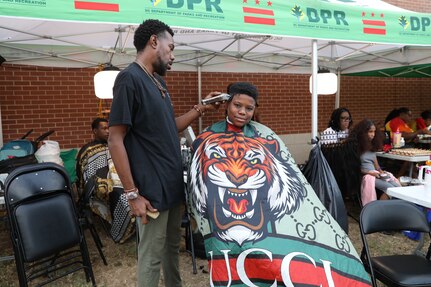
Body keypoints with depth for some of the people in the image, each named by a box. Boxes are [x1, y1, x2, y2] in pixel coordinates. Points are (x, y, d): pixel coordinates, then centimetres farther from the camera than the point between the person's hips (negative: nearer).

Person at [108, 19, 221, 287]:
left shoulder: (158, 80, 12)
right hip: (152, 189, -9)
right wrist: (132, 193, -18)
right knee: (152, 258, 7)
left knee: (173, 247, 22)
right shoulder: (129, 78, -15)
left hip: (173, 184, 9)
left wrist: (201, 109, 11)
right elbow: (115, 141, -18)